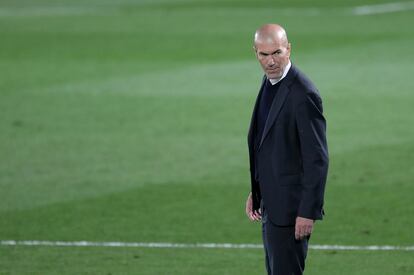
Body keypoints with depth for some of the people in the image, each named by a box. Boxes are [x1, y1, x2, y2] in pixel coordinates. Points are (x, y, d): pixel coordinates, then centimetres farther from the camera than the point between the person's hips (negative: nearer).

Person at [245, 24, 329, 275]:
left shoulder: (304, 94, -20)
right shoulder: (270, 82, 8)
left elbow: (317, 159, -20)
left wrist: (308, 212, -21)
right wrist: (256, 191, 15)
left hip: (291, 206, -9)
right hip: (271, 203, 9)